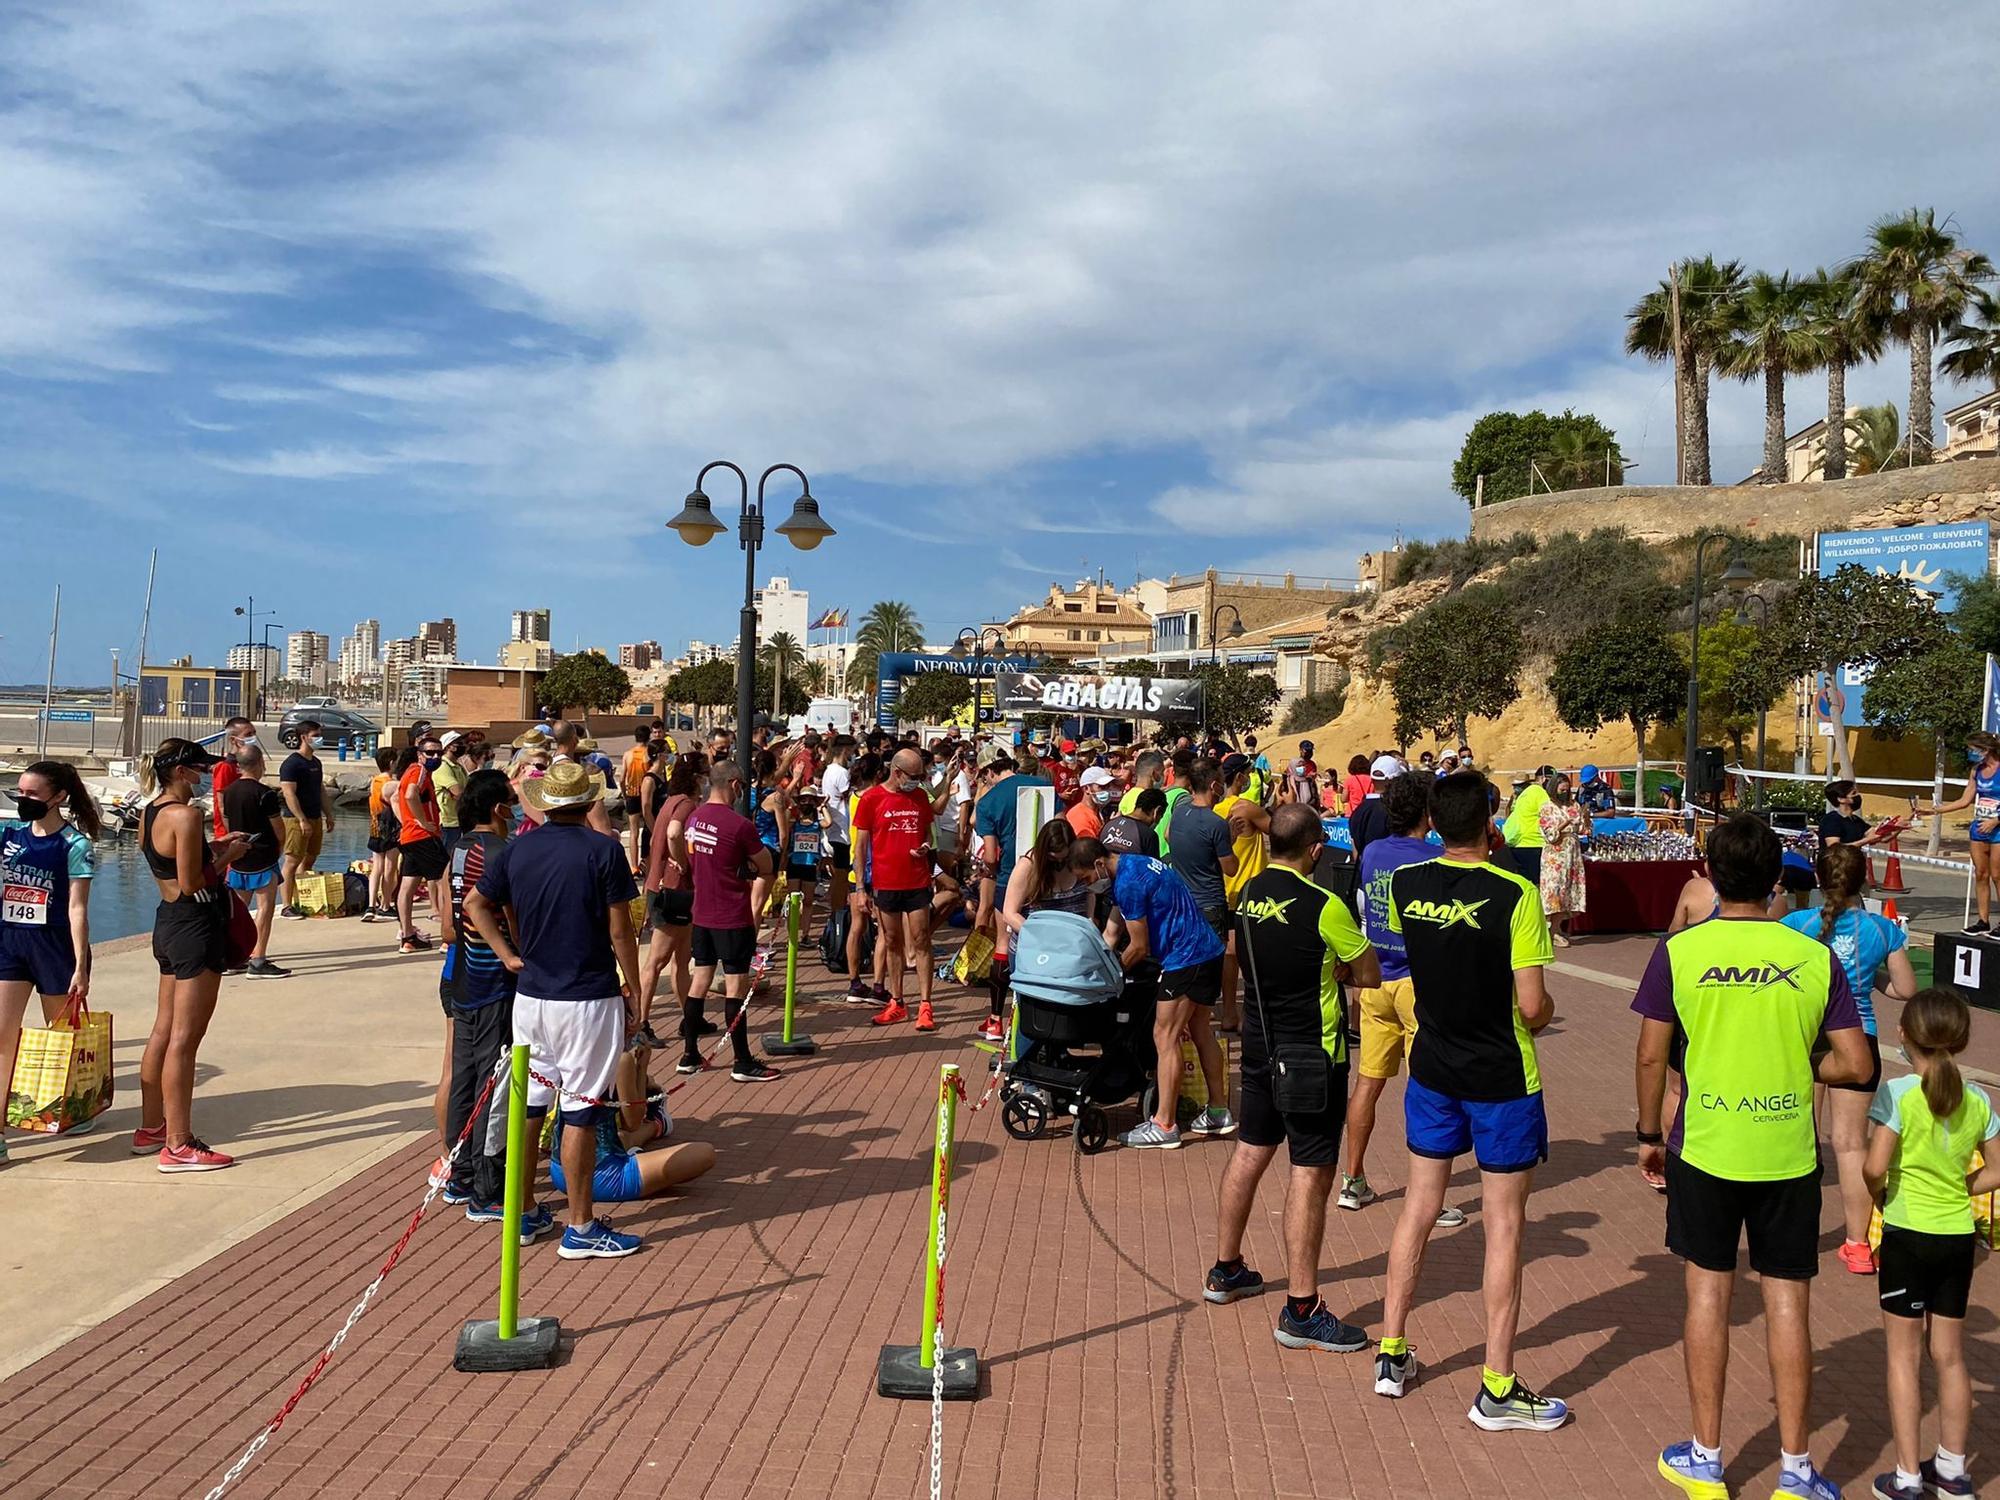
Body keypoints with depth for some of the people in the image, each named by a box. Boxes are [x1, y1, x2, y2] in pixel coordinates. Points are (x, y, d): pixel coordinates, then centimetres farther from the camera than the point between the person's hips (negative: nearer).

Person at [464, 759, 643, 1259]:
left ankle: (524, 1215, 26)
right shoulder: (603, 851, -11)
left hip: (530, 996, 5)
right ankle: (580, 1228, 9)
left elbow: (475, 905, 10)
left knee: (529, 1105, 15)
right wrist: (635, 990, -1)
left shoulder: (515, 851, 3)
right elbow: (619, 931, -11)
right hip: (588, 998, -5)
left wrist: (510, 956, 9)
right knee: (580, 1113, 1)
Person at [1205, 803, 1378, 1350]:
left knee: (1250, 1151, 19)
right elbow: (1369, 975, -10)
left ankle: (1225, 1270, 32)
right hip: (1311, 1051, -8)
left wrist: (1327, 969, 5)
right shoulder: (1323, 904, -19)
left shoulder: (1249, 894, 3)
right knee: (1311, 1172, -3)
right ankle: (1300, 1311, 1)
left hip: (1259, 1039, 8)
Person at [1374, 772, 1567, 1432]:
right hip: (1502, 1080, -4)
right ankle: (1497, 1389, 13)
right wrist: (1547, 1011, 5)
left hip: (1433, 1070, 5)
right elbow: (1532, 1006, -20)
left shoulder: (1404, 884, -5)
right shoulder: (1515, 895, -19)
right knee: (1503, 1224, 5)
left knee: (1418, 1206, 16)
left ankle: (1391, 1354, 25)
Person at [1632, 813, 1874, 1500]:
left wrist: (1649, 1135, 8)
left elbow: (1651, 1057, -6)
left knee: (1708, 1291, 11)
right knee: (1787, 1302, 10)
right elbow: (1856, 1064, -5)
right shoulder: (1816, 958, -5)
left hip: (1705, 1151, -1)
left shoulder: (1678, 951, -9)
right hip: (1789, 1156, 1)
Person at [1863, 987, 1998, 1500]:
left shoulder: (1897, 1093, -16)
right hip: (1959, 1237, 5)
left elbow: (1874, 1169, -21)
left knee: (1904, 1356, 6)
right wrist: (1954, 1188, 12)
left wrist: (1878, 1193, -1)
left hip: (1907, 1235, -5)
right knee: (1950, 1356, 17)